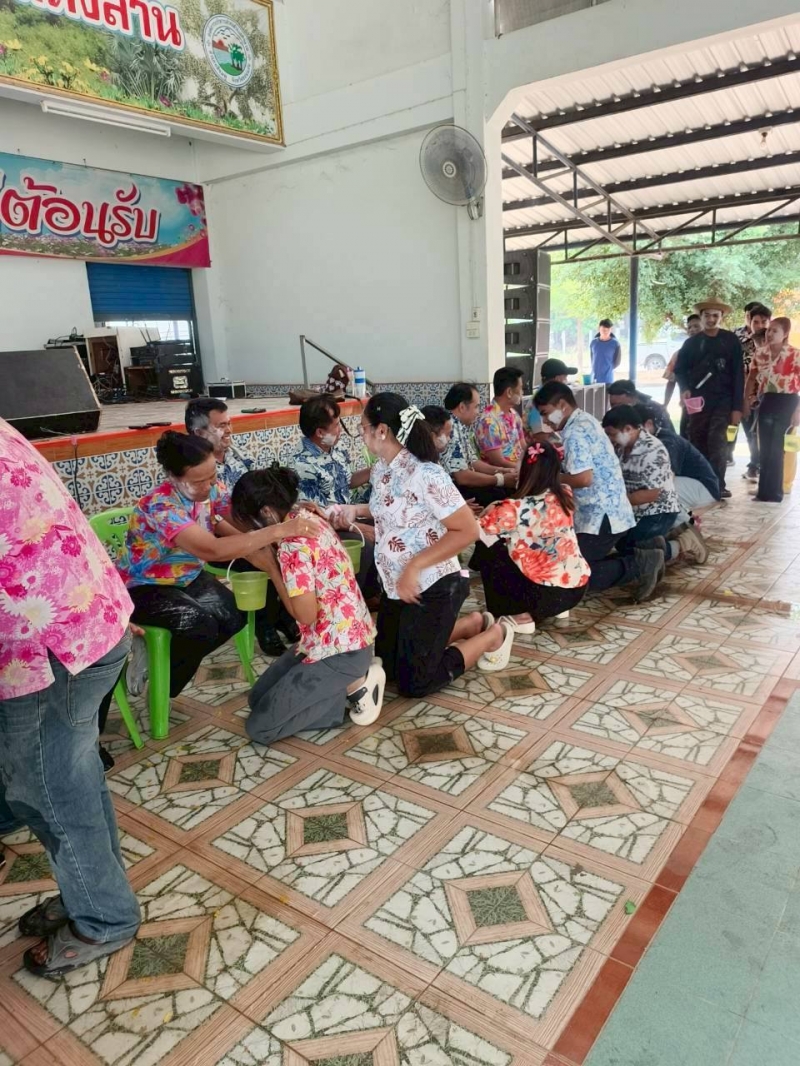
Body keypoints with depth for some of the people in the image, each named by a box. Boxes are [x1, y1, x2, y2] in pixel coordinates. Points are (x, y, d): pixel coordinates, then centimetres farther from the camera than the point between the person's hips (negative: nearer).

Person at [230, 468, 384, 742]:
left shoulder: (293, 543, -24)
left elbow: (305, 614, -23)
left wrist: (270, 566, -15)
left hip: (339, 649, -10)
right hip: (350, 636, 10)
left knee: (259, 727, -4)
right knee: (258, 698, 17)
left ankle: (354, 686, -1)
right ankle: (353, 680, 10)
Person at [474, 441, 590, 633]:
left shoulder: (516, 509, -18)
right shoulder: (565, 495, -1)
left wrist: (491, 512, 7)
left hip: (546, 595, -6)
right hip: (578, 588, 7)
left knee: (486, 550, 5)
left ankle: (520, 616, 6)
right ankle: (556, 609, 21)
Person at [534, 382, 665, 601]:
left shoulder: (575, 432, -16)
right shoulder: (584, 421, 14)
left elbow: (583, 478, -25)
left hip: (602, 517, -10)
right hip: (606, 513, 10)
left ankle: (639, 565, -8)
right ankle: (639, 559, 10)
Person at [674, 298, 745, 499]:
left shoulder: (731, 341, 2)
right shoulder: (691, 343, 8)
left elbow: (738, 374, -1)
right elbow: (680, 369, 16)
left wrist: (737, 407, -7)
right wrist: (684, 389, -6)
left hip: (723, 400, -2)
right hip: (698, 401, 3)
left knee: (717, 440, -16)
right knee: (698, 442, 5)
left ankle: (718, 484, -11)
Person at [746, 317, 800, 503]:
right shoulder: (760, 353, 6)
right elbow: (752, 378, 13)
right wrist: (746, 401, 6)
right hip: (767, 401, 4)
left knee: (775, 448, 1)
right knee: (765, 448, 9)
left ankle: (772, 492, 11)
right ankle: (766, 489, 19)